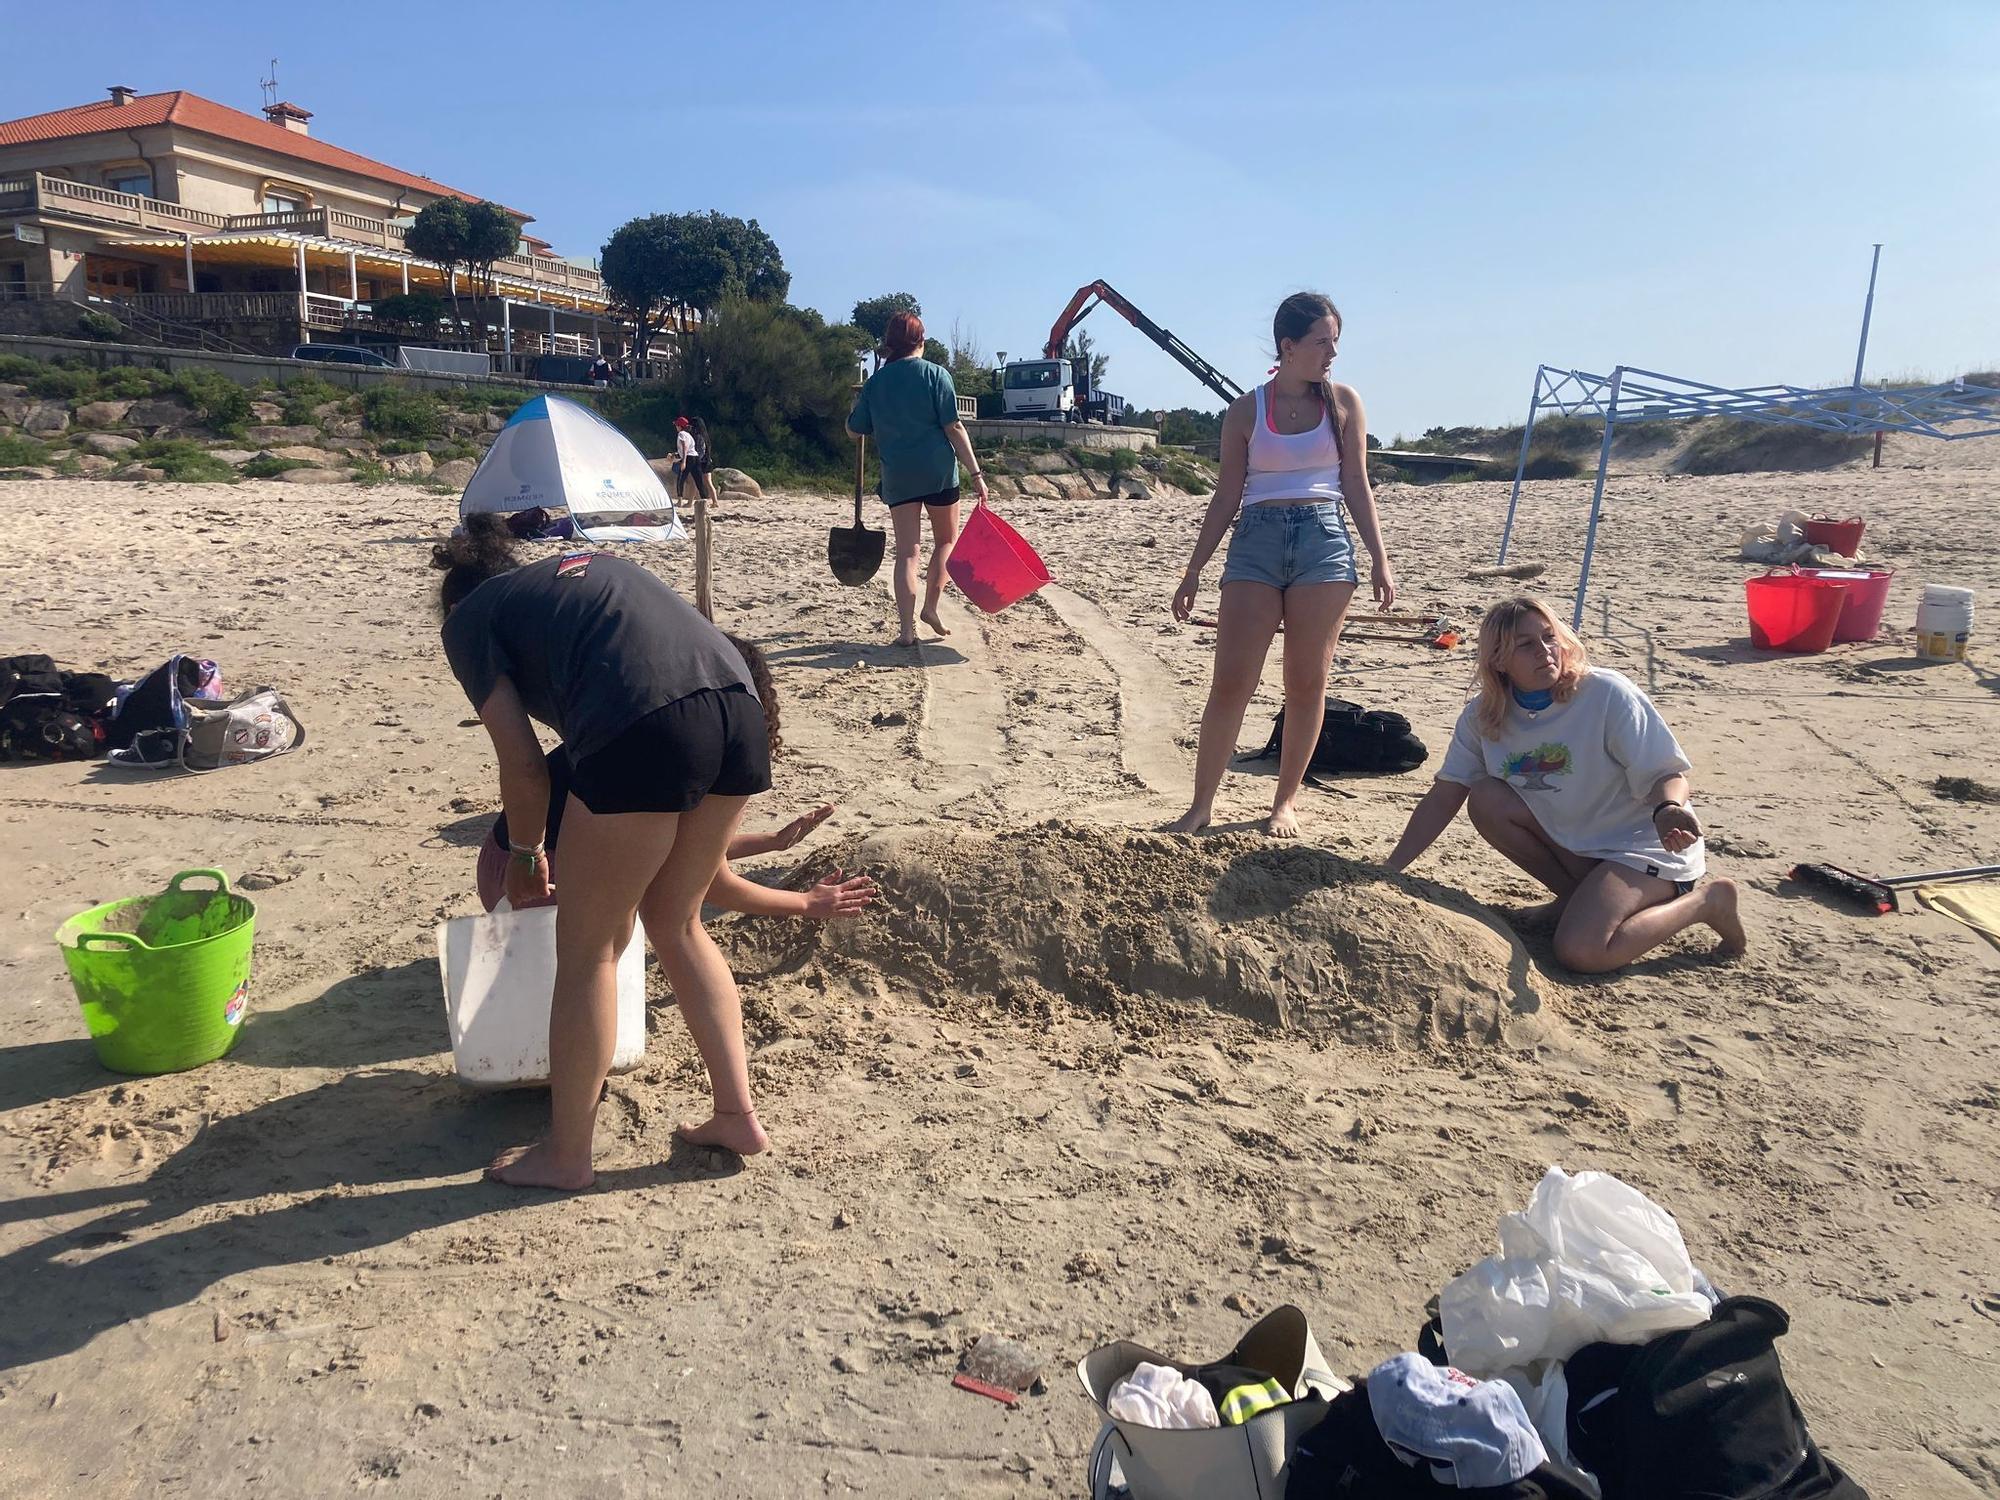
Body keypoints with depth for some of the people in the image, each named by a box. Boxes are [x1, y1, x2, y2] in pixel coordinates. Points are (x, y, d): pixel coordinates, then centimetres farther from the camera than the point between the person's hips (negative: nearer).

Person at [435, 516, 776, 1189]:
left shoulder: (469, 618, 18)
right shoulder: (589, 564, 35)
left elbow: (523, 766, 12)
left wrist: (523, 853, 31)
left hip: (646, 728, -6)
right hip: (740, 710, 7)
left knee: (585, 948, 12)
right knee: (675, 924, 23)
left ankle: (566, 1154, 26)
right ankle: (737, 1114, 29)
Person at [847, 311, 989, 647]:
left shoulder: (876, 380, 5)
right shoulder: (935, 374, -3)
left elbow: (855, 430, 12)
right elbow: (953, 427, -9)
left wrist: (858, 405, 33)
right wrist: (975, 472, -8)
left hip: (897, 476, 2)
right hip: (939, 471, -2)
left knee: (907, 550, 4)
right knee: (947, 540, 18)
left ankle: (906, 628, -3)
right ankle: (930, 607, 7)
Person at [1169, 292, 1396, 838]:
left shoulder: (1343, 402, 7)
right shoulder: (1245, 412, 5)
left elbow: (1356, 485, 9)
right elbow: (1227, 496, 7)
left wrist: (1379, 558, 2)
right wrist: (1194, 570, 4)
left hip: (1325, 541, 1)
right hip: (1257, 541, -1)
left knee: (1307, 682, 4)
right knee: (1230, 683, -5)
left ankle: (1286, 801, 17)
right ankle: (1200, 806, 4)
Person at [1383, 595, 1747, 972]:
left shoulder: (1607, 694, -21)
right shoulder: (1483, 715, -7)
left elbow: (1667, 774, -19)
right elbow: (1443, 798, -5)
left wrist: (1668, 810, -44)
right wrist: (1388, 871, -12)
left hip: (1646, 846, -6)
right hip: (1575, 843, 6)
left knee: (1580, 952, -26)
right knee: (1486, 799, -16)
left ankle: (1706, 900, 0)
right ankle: (1577, 895, 4)